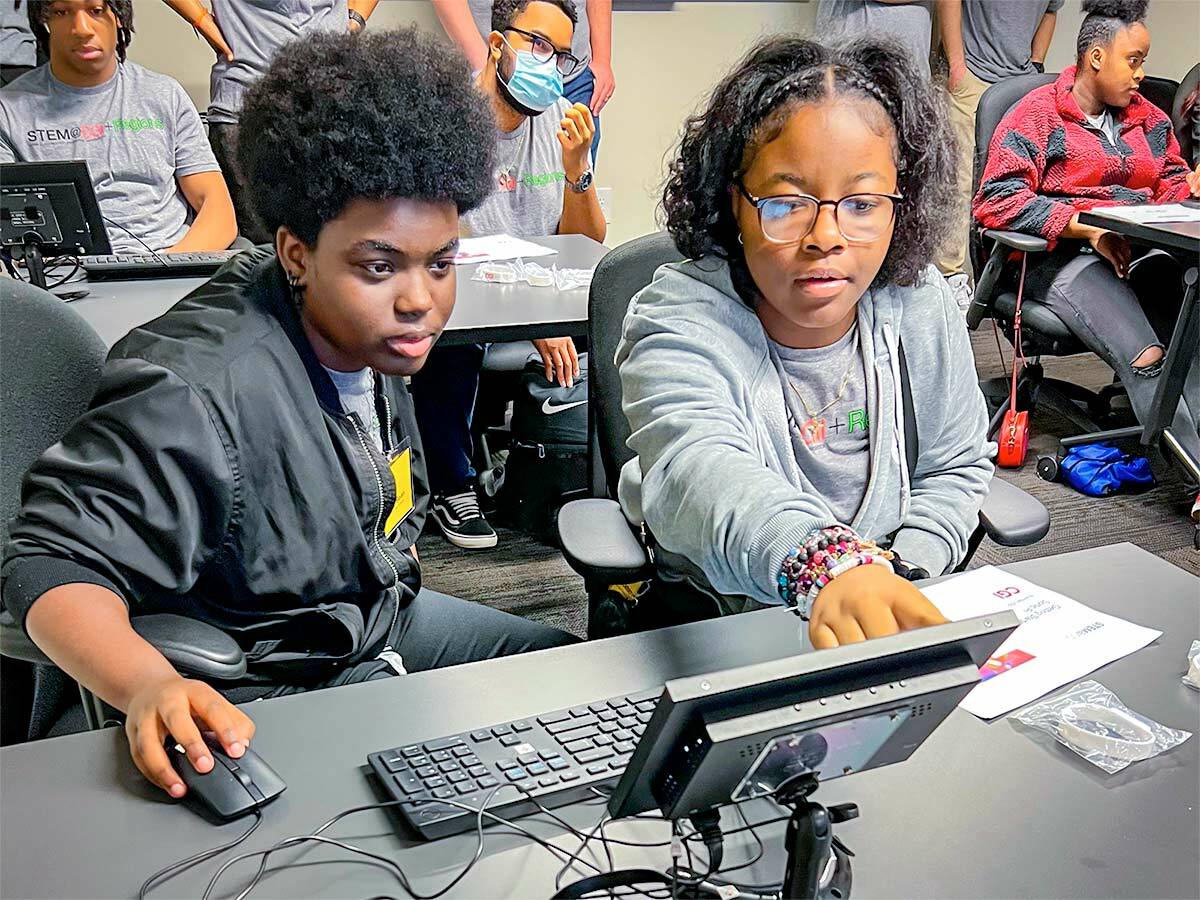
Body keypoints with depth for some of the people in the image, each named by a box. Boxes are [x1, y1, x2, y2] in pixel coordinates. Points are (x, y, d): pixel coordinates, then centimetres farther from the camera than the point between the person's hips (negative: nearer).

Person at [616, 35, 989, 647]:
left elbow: (957, 466, 11)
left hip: (898, 613, 4)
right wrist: (826, 561, -58)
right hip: (711, 618, -4)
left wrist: (901, 573, -7)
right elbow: (697, 470, -39)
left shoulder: (921, 306, -3)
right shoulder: (678, 325, -18)